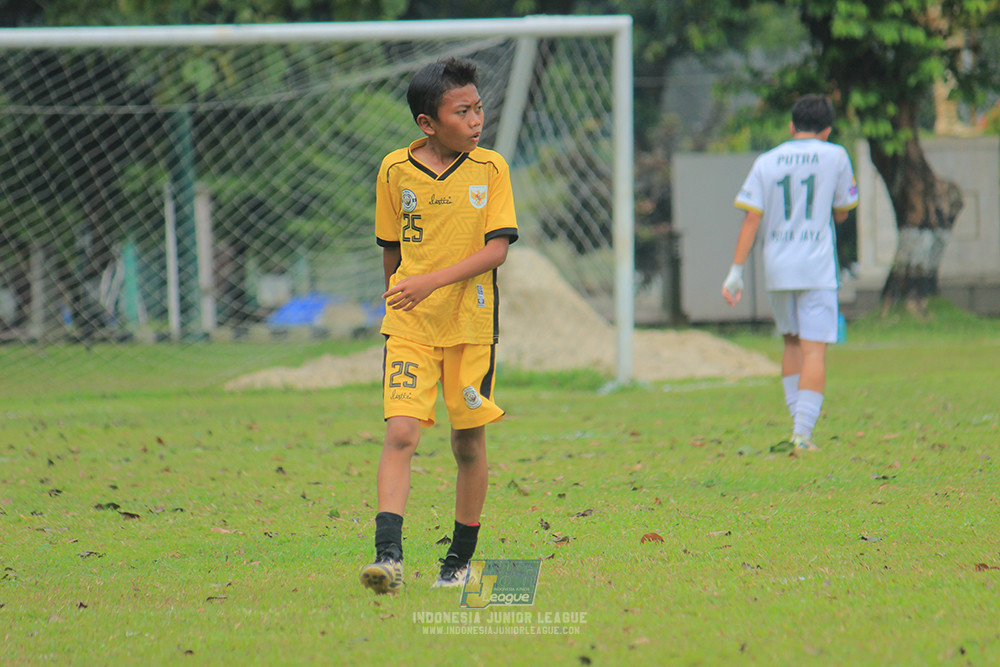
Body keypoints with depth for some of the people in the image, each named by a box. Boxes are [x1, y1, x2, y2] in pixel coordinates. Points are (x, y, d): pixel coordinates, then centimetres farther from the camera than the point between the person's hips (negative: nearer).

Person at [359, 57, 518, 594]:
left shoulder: (490, 169, -3)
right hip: (409, 326, 0)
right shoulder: (396, 171, 0)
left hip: (471, 324, 0)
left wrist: (434, 281, -20)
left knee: (468, 444, 8)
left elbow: (496, 249, -10)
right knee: (400, 433, -14)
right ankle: (388, 555, -22)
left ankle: (461, 559, 23)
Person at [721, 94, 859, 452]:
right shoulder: (835, 157, -2)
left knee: (792, 342, 21)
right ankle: (803, 431, -15)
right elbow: (841, 213, 5)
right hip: (817, 268, -3)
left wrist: (736, 271, -2)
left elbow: (751, 218, -2)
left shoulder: (766, 162, 4)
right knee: (814, 351, -5)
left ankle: (798, 420, 18)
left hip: (777, 269, 3)